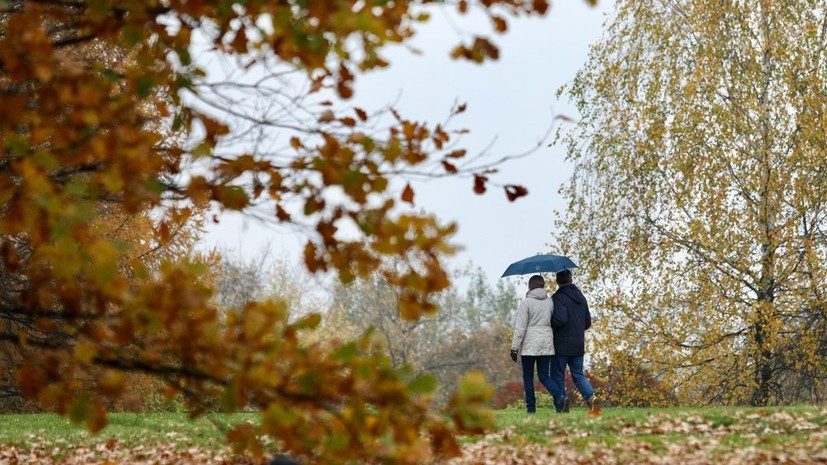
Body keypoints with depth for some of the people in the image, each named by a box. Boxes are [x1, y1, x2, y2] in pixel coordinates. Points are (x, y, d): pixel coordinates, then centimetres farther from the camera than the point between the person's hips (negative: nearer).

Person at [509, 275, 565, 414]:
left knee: (528, 377, 8)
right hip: (547, 345, 4)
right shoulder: (550, 302, 7)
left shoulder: (526, 302, -8)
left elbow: (520, 327, -11)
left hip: (529, 345, -4)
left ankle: (531, 407, 6)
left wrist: (514, 347, -8)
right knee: (544, 376, 8)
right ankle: (559, 396, -16)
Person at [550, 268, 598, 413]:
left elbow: (561, 319, -23)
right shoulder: (581, 297, 11)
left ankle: (562, 401, -1)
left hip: (561, 346, -6)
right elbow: (588, 322, 13)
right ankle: (591, 397, -12)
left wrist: (548, 324, -6)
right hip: (578, 346, 6)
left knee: (558, 375, 4)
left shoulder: (558, 297, -12)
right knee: (578, 375, 9)